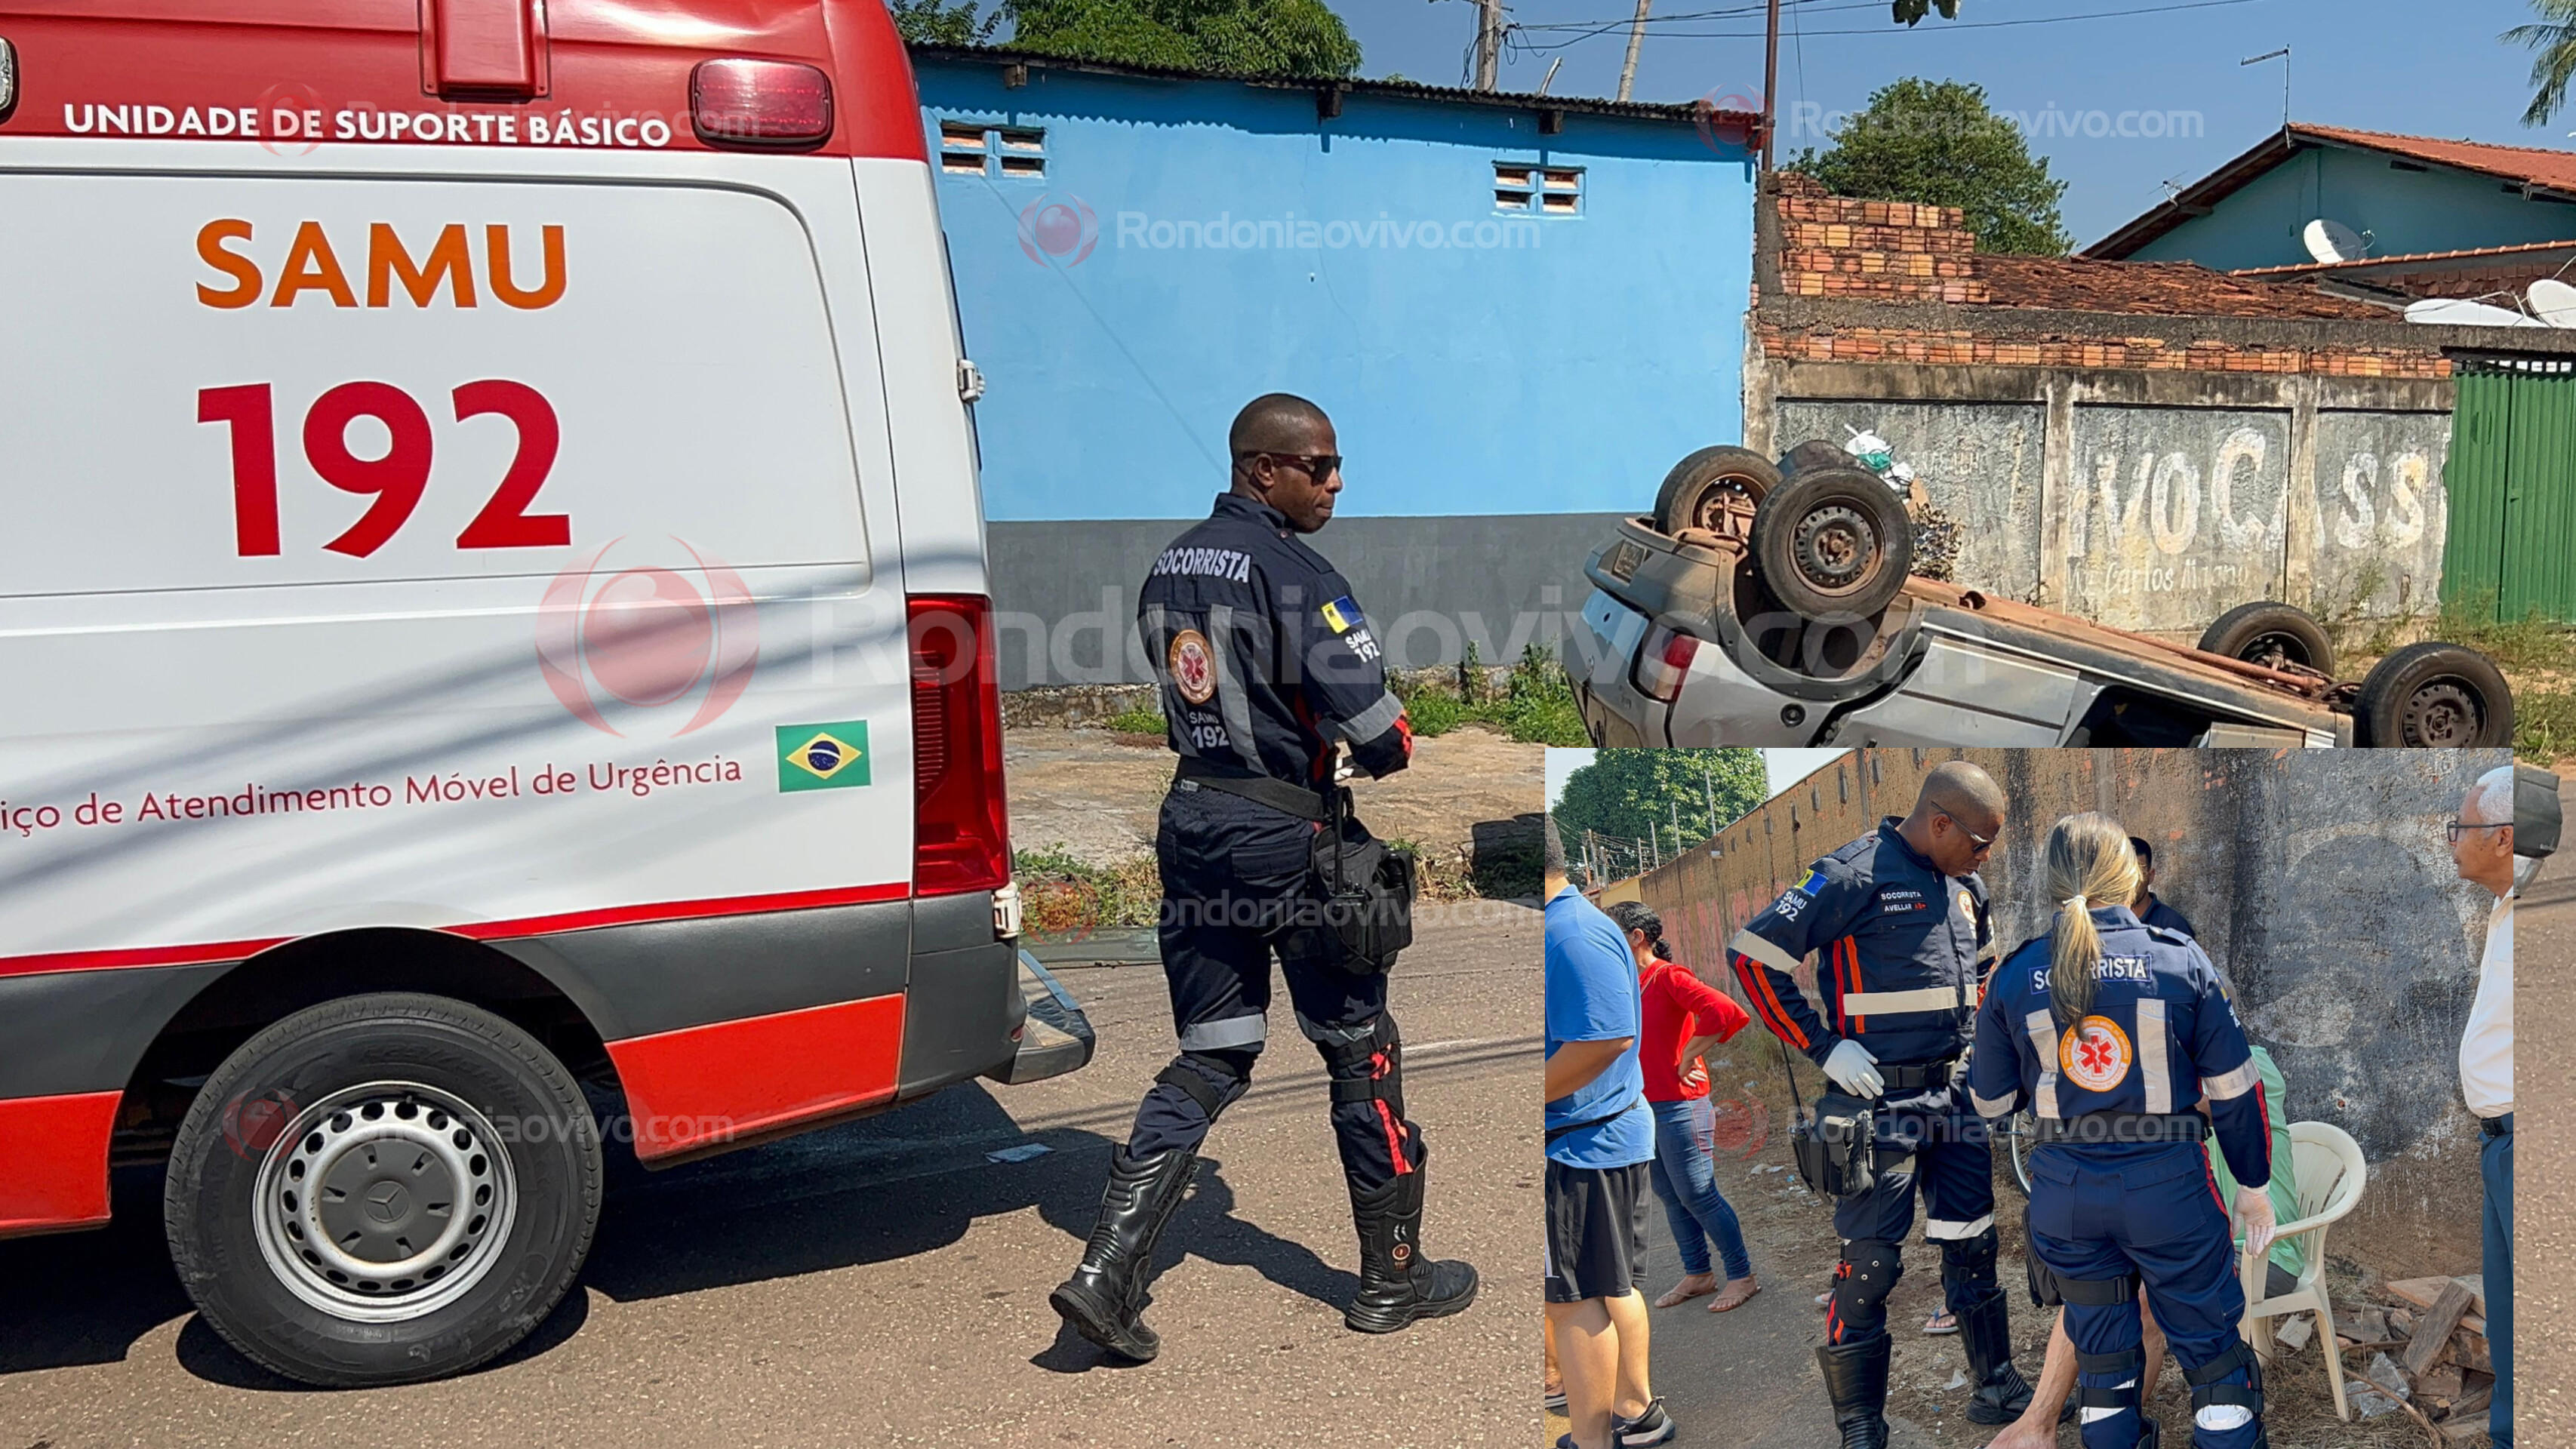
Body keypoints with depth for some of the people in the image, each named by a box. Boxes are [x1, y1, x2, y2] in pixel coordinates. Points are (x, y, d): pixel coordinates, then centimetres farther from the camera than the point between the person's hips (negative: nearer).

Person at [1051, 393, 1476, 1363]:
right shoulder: (1292, 574, -16)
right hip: (1285, 834, -7)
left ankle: (1109, 1268, 3)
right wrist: (1390, 752, 3)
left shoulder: (1170, 568, 11)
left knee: (1212, 1056, 13)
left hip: (1189, 819, 7)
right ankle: (1393, 1277, 22)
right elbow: (1374, 727, -20)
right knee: (1361, 1049, 9)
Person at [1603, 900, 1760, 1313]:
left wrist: (1687, 1059, -19)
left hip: (1677, 1105, -8)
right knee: (1670, 1196, 15)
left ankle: (1742, 1276, 10)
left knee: (1697, 1194, -2)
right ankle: (1697, 1274, 27)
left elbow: (1723, 1012, -28)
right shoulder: (1630, 982, 9)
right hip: (1644, 1105, 8)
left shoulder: (1669, 977, -15)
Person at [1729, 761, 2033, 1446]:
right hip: (1879, 1101, -7)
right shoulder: (1853, 876, -15)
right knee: (1870, 1263, -2)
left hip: (1955, 1094, 7)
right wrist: (1824, 1048, -15)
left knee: (1973, 1247, 16)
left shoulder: (1965, 888, 10)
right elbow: (1752, 953, -16)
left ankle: (1995, 1388, 32)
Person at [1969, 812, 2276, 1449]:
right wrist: (2254, 1185, 8)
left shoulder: (2014, 977, -3)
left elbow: (1991, 1102, 5)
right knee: (2211, 1348, 13)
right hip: (2166, 1182, -2)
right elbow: (2234, 1090, -3)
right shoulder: (2180, 959, -7)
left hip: (2066, 1188, 2)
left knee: (2100, 1352, 16)